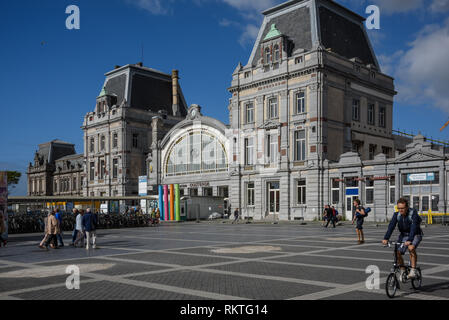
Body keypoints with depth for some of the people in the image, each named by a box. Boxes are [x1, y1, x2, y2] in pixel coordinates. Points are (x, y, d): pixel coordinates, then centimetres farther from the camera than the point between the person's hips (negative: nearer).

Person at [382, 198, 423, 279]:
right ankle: (402, 270, 13)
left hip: (415, 235, -4)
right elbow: (391, 226, -21)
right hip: (404, 235, 4)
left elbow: (414, 227, -35)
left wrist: (409, 240, -48)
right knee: (397, 252, -11)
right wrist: (386, 238, -35)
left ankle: (413, 271, -22)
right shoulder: (396, 214, -11)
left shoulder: (413, 213, -24)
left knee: (411, 248, -32)